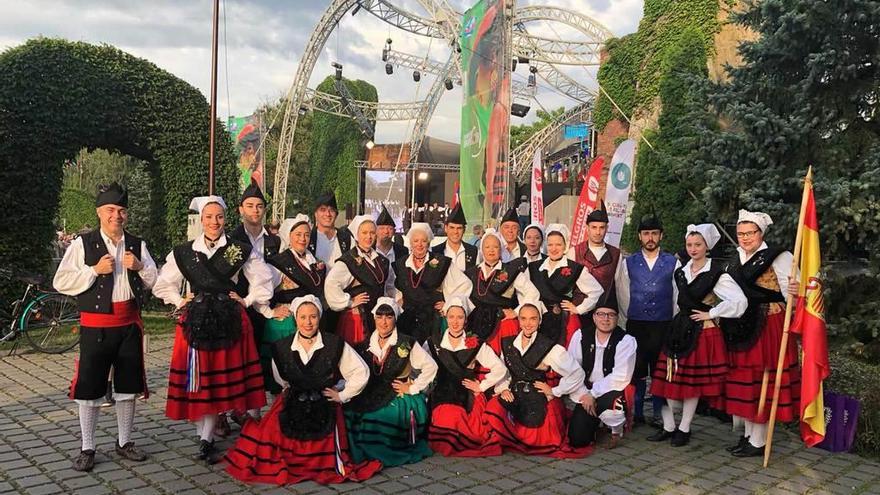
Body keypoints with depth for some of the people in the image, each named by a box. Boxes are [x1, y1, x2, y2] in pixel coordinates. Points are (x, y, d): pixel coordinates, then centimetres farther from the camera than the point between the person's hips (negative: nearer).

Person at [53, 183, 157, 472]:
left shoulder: (137, 245, 8)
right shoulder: (82, 244, -3)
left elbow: (154, 280, 10)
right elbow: (60, 282, -7)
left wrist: (140, 267, -10)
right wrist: (95, 270, -17)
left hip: (129, 323, 4)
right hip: (96, 325, -3)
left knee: (128, 385, 11)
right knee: (90, 387, 2)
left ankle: (124, 442, 26)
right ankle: (87, 449, 17)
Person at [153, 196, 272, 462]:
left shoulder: (240, 250, 1)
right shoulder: (183, 252, 5)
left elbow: (263, 279, 9)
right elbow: (163, 285, 16)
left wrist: (247, 301, 3)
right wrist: (180, 301, 6)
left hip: (230, 321, -1)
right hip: (196, 321, 1)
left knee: (224, 377, 2)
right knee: (197, 379, 1)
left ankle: (206, 440, 12)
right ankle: (204, 437, 13)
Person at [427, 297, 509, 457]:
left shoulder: (475, 345, 5)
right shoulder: (433, 342, 7)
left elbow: (500, 369, 5)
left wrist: (481, 386, 3)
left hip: (467, 397, 0)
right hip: (441, 396, 0)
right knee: (447, 416, -23)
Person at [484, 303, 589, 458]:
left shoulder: (549, 348, -11)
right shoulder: (507, 343, 2)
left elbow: (577, 373, -9)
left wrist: (555, 392, -5)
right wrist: (504, 388, -4)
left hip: (540, 401, -4)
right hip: (514, 397, 4)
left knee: (533, 442, -5)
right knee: (493, 408, -22)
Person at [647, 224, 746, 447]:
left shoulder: (716, 273, -9)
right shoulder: (680, 272, 10)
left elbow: (740, 301, -17)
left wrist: (711, 314, -12)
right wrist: (677, 324, 14)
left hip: (703, 331, -5)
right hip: (679, 330, 5)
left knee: (693, 380, 1)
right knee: (670, 378, 3)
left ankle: (684, 429, 14)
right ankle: (669, 427, 14)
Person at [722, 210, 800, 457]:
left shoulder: (777, 257, -10)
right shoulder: (736, 259, 12)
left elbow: (791, 291, -19)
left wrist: (795, 290, -40)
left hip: (768, 327, -7)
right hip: (741, 329, 7)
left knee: (762, 381, 0)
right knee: (744, 381, 13)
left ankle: (758, 442, 11)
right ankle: (748, 434, 26)